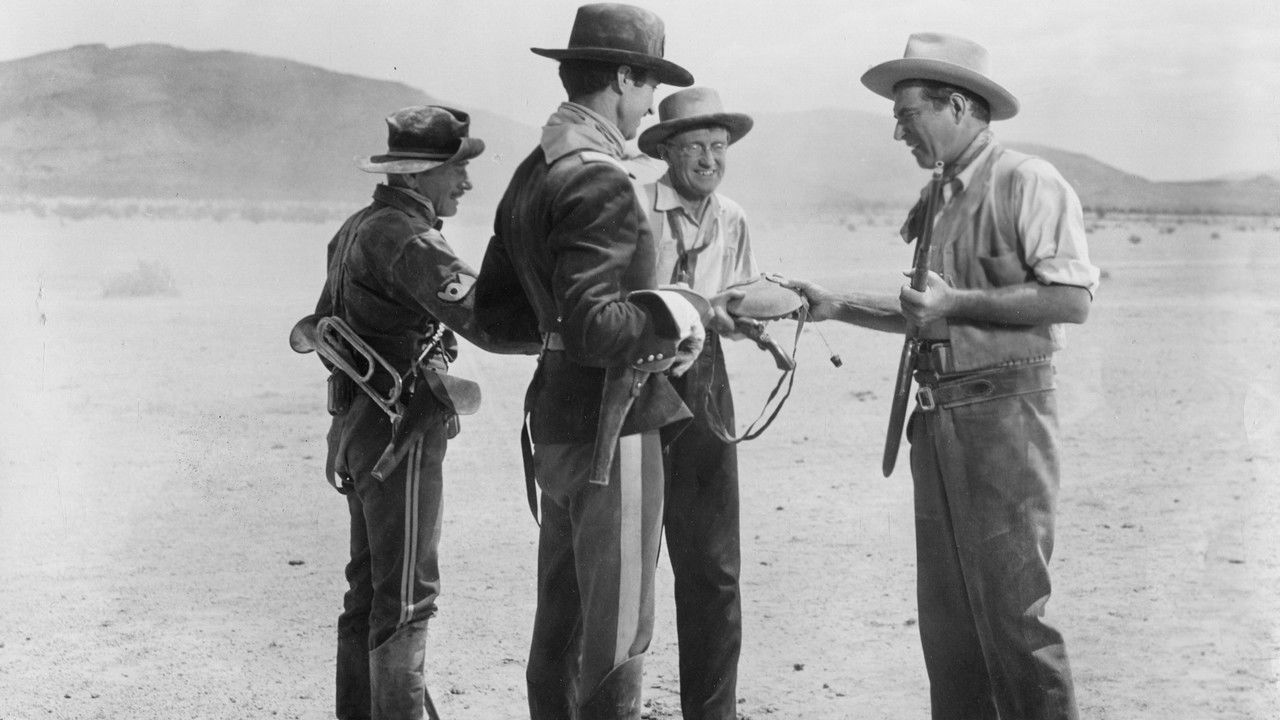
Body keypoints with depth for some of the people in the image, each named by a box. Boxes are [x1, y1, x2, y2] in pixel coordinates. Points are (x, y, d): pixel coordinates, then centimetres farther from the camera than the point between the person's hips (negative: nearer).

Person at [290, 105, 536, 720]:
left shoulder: (357, 228, 14)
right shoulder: (408, 238, -18)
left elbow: (327, 321, 26)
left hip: (357, 426, 10)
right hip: (399, 433, -10)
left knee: (369, 589, 16)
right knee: (405, 595, -6)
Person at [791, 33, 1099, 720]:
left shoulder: (1026, 182, -8)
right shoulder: (942, 200, 17)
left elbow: (1072, 299, -17)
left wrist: (957, 301, -17)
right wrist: (836, 305, 16)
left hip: (1003, 412, -8)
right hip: (939, 418, 8)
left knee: (1010, 606, -5)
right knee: (944, 608, 12)